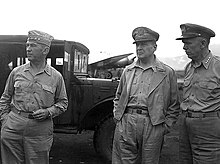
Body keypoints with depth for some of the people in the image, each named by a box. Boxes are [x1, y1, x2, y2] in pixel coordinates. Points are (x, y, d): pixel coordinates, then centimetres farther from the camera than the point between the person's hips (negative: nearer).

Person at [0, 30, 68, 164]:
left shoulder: (56, 76, 2)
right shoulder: (16, 72, 7)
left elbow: (63, 102, 9)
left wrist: (48, 112, -8)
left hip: (40, 133, -1)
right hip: (12, 129, 2)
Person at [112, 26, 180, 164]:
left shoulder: (167, 73, 4)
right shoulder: (128, 71, 13)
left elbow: (174, 105, 7)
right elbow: (118, 97, 23)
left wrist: (166, 126, 0)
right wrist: (117, 116, 10)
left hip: (152, 126, -2)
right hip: (125, 123, 2)